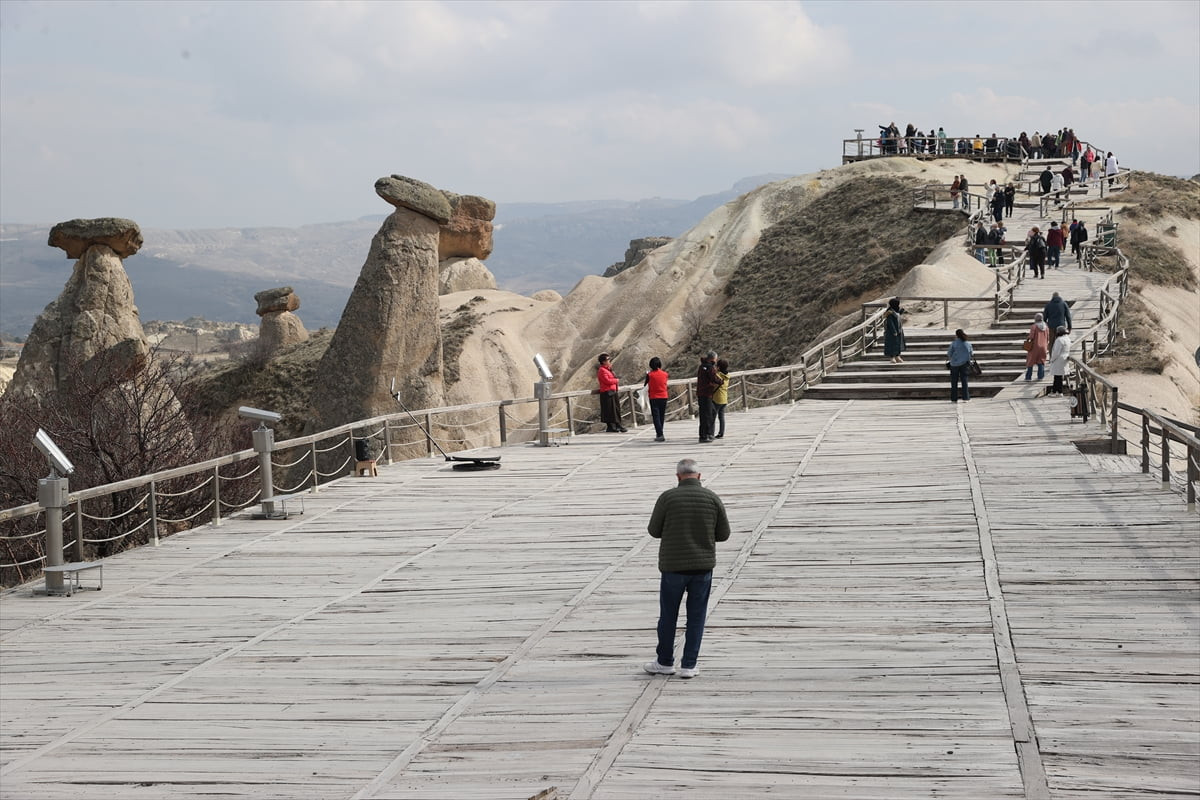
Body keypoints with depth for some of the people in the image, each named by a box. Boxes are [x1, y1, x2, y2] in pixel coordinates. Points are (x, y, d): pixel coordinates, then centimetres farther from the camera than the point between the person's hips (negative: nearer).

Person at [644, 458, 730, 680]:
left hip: (673, 567, -1)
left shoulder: (667, 497, -8)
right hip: (703, 566, 1)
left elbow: (654, 530, 0)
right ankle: (689, 665, 9)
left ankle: (665, 662, 22)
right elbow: (723, 534, 3)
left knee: (668, 616, 12)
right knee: (696, 617, 9)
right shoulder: (712, 498, -3)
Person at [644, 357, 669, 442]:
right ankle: (659, 433, 25)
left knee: (656, 416, -4)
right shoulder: (664, 374, -2)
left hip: (654, 397, -3)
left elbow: (645, 385, -1)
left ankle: (660, 435, -16)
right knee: (662, 416, 15)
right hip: (664, 397, 3)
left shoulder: (650, 375, -10)